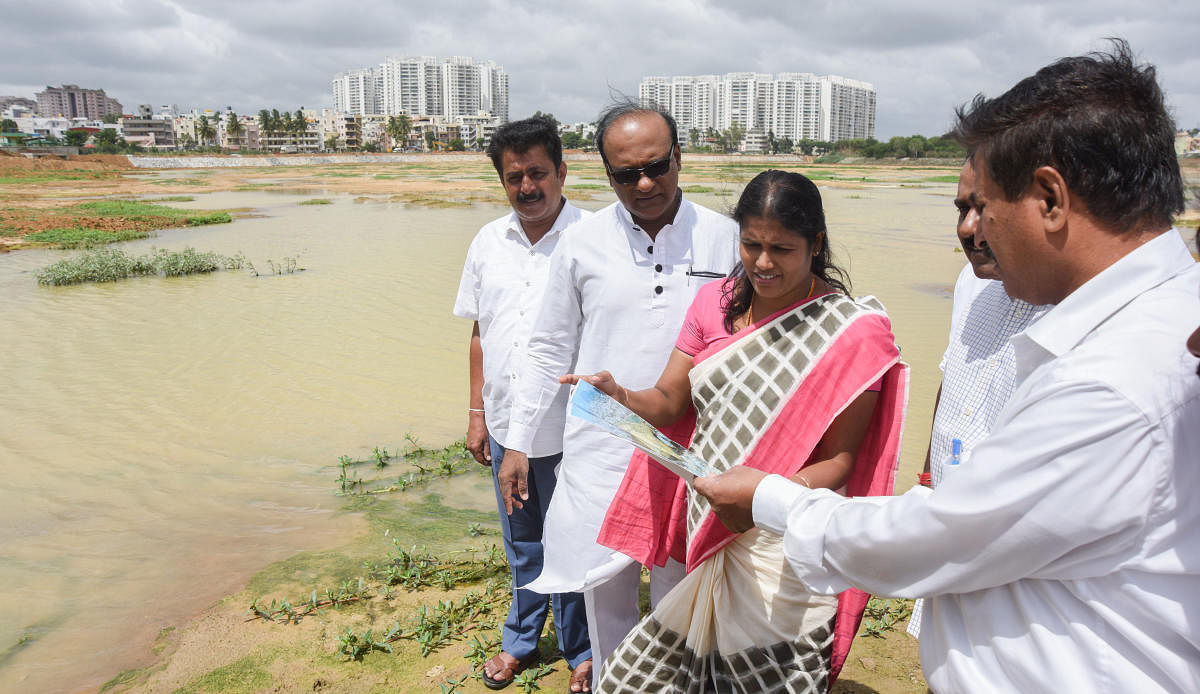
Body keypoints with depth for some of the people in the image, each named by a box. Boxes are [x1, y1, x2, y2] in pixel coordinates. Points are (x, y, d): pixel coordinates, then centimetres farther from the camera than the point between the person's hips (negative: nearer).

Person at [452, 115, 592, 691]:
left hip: (568, 430, -5)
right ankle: (520, 640, 42)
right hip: (506, 425, 5)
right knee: (521, 544, 22)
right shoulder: (489, 242, 5)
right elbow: (479, 331, 11)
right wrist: (477, 413, 10)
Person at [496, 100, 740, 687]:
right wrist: (517, 443, 5)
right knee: (606, 588, 15)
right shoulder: (582, 243, -1)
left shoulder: (724, 239, -2)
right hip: (601, 450, 1)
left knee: (679, 593, 14)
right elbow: (549, 349, 6)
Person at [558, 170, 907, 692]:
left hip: (783, 557, -4)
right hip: (704, 538, 4)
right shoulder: (715, 302, 4)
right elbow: (668, 403, 5)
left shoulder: (852, 331, -9)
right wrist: (619, 395, -17)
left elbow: (840, 458, -9)